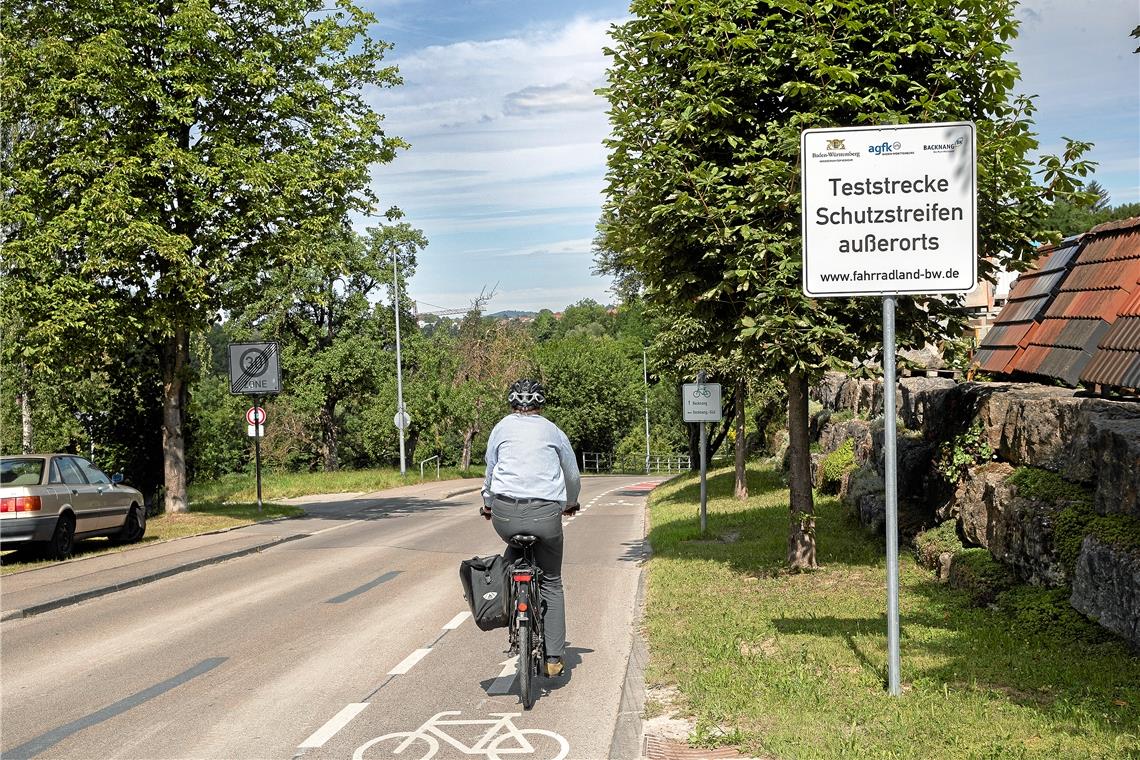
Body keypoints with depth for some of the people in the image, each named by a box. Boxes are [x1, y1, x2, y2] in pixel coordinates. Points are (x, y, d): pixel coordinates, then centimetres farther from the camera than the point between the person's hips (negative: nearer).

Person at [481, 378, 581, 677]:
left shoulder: (502, 427, 13)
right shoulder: (553, 431, 15)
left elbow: (490, 471, 21)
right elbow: (573, 476, 27)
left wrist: (487, 504, 39)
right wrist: (571, 503, 46)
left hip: (505, 514, 0)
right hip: (545, 515, 0)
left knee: (514, 550, 35)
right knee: (552, 584, 15)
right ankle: (554, 658, 12)